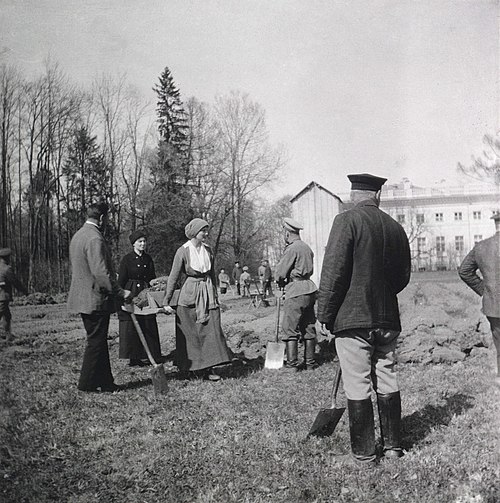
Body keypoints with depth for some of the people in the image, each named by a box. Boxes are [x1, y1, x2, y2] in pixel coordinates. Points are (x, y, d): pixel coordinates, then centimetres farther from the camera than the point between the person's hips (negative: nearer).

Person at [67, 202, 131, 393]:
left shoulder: (78, 235, 13)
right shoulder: (95, 239, -19)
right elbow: (101, 273, -23)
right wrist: (120, 292, -15)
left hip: (82, 297, 10)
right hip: (95, 299, -10)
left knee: (98, 341, 14)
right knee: (96, 341, 0)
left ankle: (104, 381, 20)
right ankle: (87, 383, 8)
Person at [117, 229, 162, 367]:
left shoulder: (148, 259, 11)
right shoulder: (127, 259, -3)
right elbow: (121, 280, -5)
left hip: (145, 294, 4)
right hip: (130, 294, -4)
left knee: (148, 325, 3)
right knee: (131, 327, -3)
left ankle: (151, 356, 10)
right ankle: (133, 358, 3)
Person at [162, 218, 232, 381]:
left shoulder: (208, 250, 7)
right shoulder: (183, 251, -7)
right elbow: (173, 276, -6)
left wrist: (215, 295, 20)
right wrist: (166, 301, -8)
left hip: (208, 294, 4)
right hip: (189, 295, -4)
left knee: (212, 330, -3)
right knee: (191, 333, 3)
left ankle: (208, 368, 1)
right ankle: (195, 367, 14)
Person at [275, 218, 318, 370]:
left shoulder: (292, 249, -12)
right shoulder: (307, 248, 14)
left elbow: (280, 272, -10)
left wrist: (280, 282, 12)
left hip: (296, 292, -8)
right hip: (309, 289, 8)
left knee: (290, 328, -2)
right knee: (308, 327, 11)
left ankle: (292, 363, 0)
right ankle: (309, 362, 15)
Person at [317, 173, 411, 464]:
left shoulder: (347, 221, -10)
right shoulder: (395, 227, 7)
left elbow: (333, 272, -14)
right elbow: (403, 277, 14)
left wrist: (325, 315, -7)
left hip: (352, 319, -6)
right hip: (387, 319, 6)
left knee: (358, 387, 2)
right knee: (388, 383, 15)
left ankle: (365, 452, 10)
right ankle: (394, 445, 25)